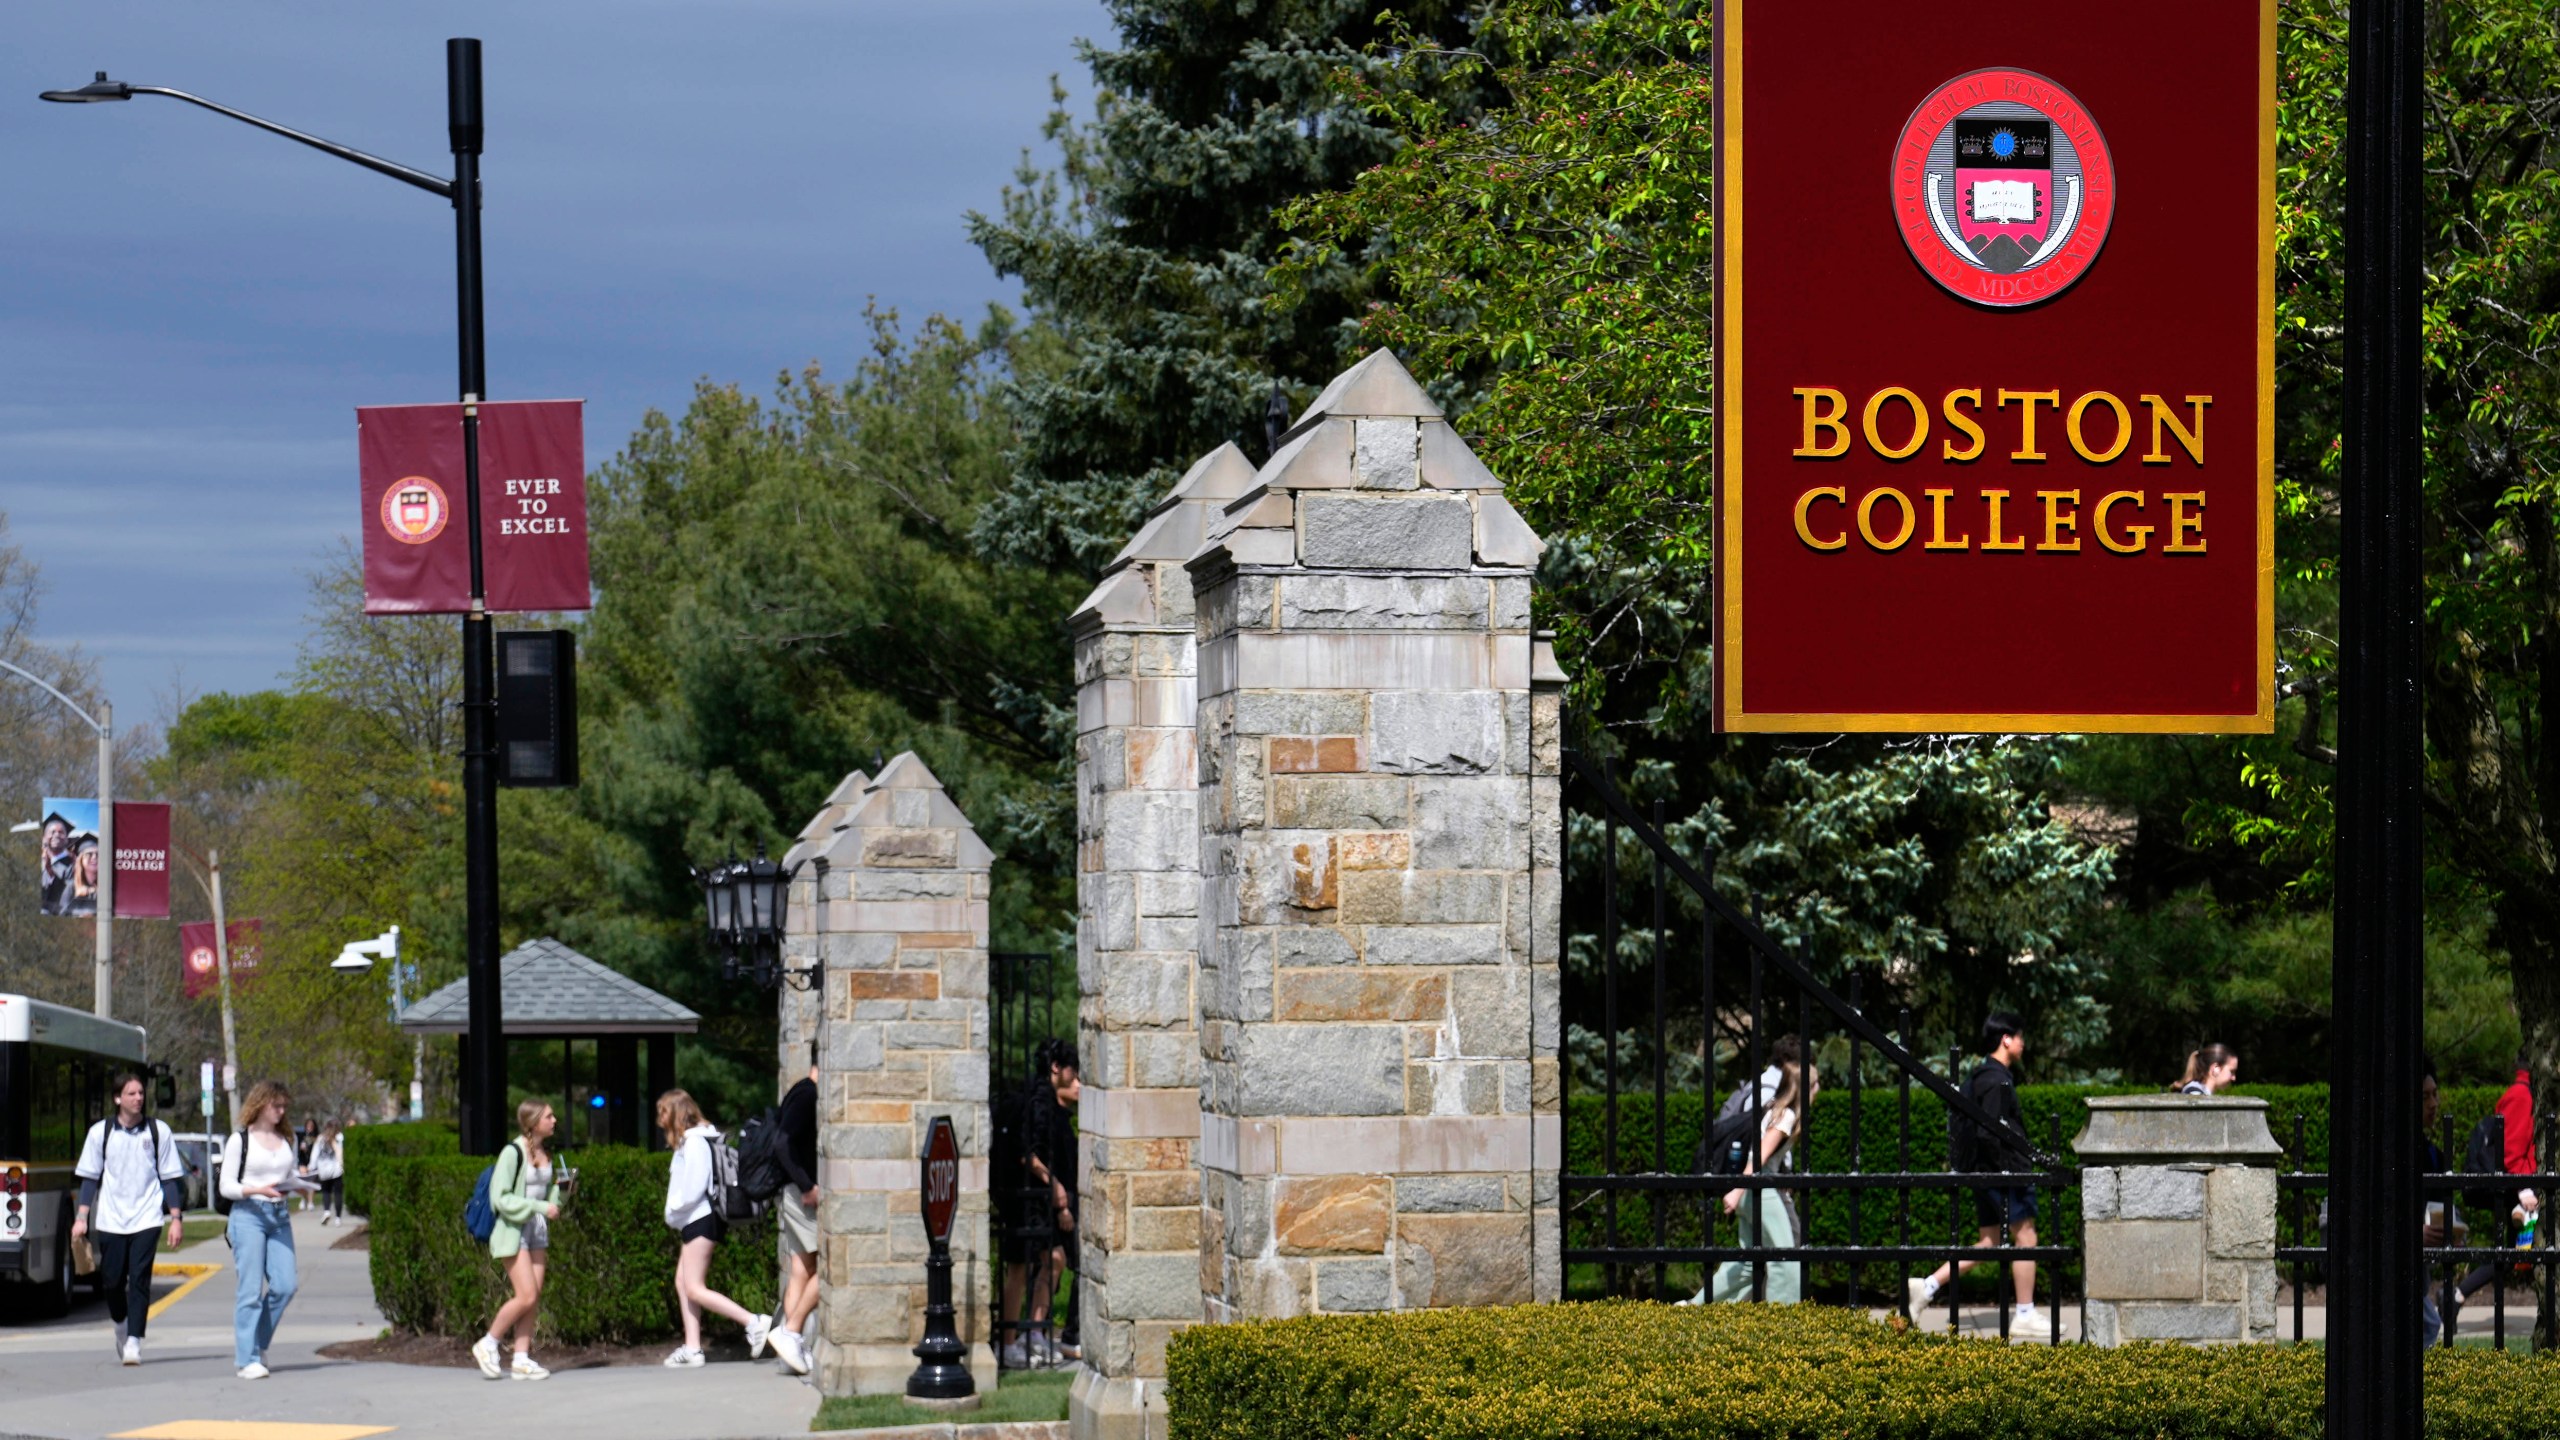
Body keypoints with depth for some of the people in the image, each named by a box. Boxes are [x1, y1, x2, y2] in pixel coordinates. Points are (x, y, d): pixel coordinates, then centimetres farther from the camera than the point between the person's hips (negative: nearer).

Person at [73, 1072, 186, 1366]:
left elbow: (170, 1177, 6)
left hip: (146, 1217, -1)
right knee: (112, 1280, 3)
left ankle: (134, 1341, -10)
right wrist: (82, 1218, 0)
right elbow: (90, 1177, 7)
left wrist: (175, 1218, 1)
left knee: (139, 1278, -11)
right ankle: (121, 1324, 30)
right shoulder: (100, 1132, 3)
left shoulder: (158, 1132, 3)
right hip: (110, 1218, 1)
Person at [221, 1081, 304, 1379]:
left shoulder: (286, 1140, 14)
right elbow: (226, 1186, -3)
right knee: (250, 1290, -7)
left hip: (279, 1215, 5)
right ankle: (247, 1359, -4)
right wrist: (258, 1189, -19)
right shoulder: (241, 1140, -1)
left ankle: (258, 1344, 17)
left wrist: (298, 1186, -1)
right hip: (248, 1215, -5)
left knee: (285, 1286, -3)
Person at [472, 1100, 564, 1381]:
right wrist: (540, 1207, -21)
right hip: (513, 1231, -8)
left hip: (537, 1230, 8)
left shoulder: (545, 1153, 10)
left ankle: (522, 1359, 4)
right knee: (527, 1296, -12)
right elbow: (501, 1198, -16)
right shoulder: (513, 1152, -14)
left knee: (534, 1298, 2)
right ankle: (487, 1345, 4)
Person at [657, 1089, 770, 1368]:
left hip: (702, 1218, -10)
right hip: (696, 1220, 10)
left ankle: (754, 1322, -16)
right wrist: (676, 1215, 5)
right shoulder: (687, 1141, 16)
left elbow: (694, 1187, -20)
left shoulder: (695, 1141, -15)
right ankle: (692, 1348, 9)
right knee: (683, 1283, 10)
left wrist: (673, 1214, -8)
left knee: (695, 1289, -11)